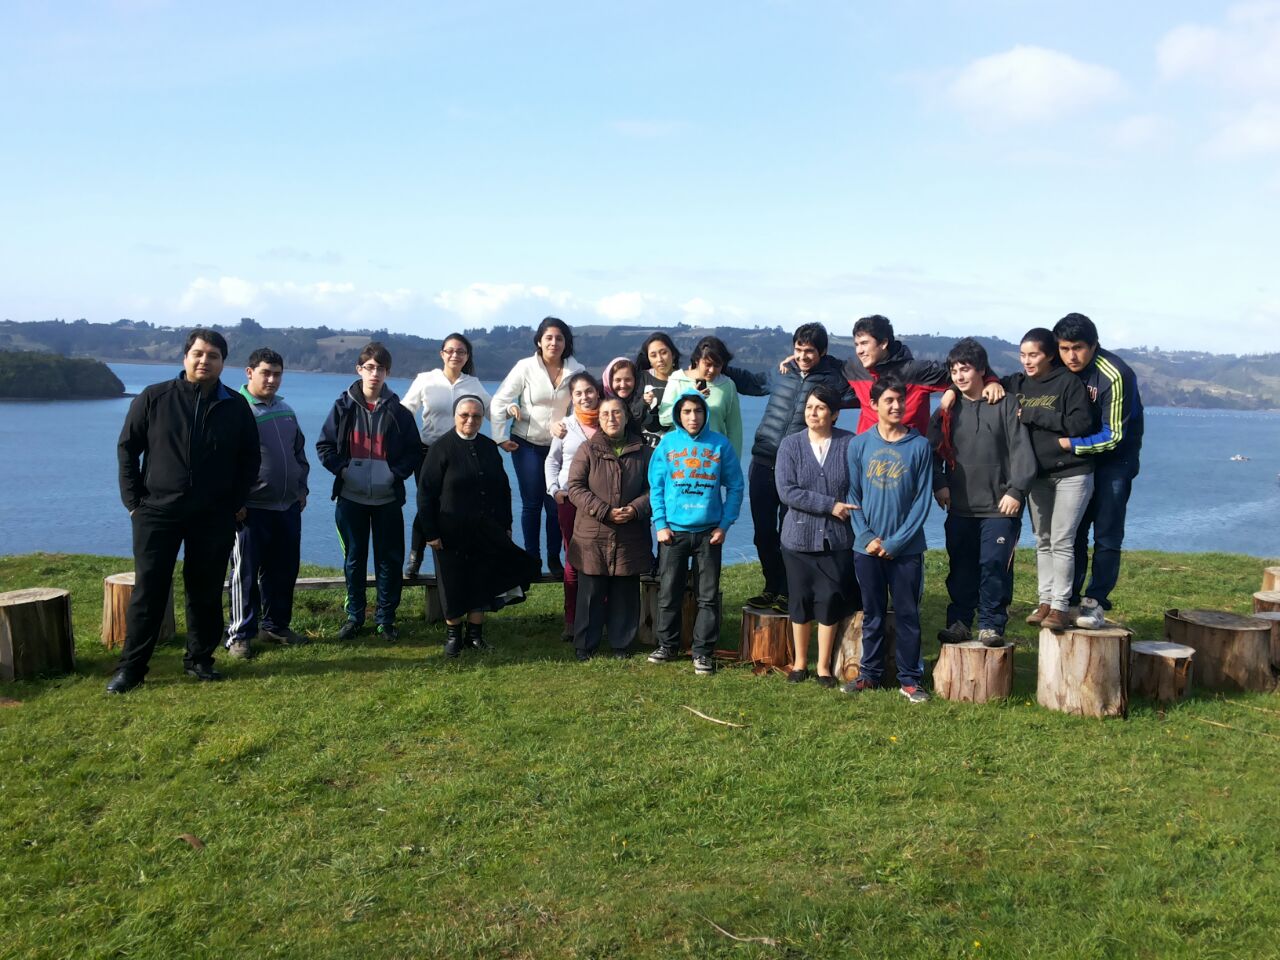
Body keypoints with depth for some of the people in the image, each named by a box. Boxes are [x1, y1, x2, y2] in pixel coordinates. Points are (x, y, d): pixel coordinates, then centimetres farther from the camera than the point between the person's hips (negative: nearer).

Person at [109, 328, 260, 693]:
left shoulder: (236, 407, 2)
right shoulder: (153, 399, -2)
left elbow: (249, 459, 10)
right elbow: (127, 449, 3)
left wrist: (236, 503, 3)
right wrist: (134, 501, -2)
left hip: (214, 518, 1)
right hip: (157, 513, -1)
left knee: (206, 592, 8)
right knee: (148, 592, 2)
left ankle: (199, 659, 21)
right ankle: (131, 666, 10)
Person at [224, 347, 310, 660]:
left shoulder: (286, 410, 12)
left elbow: (299, 451, 23)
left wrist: (301, 488, 17)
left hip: (288, 507, 7)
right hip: (252, 509, -7)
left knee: (284, 571, 12)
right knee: (246, 574, 0)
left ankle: (275, 625, 26)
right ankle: (240, 635, 8)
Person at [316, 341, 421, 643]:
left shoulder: (398, 411, 1)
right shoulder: (344, 406, 2)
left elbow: (414, 452, 5)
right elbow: (324, 445, 5)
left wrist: (396, 473, -8)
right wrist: (342, 468, -8)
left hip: (387, 499, 0)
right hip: (350, 497, 0)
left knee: (389, 560, 3)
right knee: (354, 559, 9)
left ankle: (386, 618, 15)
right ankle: (354, 616, 21)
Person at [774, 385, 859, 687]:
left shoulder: (850, 443, -3)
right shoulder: (790, 444, -1)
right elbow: (787, 491, -10)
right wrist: (831, 505, -14)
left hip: (838, 538, -1)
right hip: (799, 537, 1)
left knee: (830, 599, 2)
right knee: (800, 599, 9)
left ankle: (824, 666, 18)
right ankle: (800, 662, 26)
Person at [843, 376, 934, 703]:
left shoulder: (919, 446, -3)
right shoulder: (859, 445, 1)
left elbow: (923, 500, -4)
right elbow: (853, 495, 3)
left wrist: (896, 542, -10)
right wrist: (867, 537, -8)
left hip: (906, 549, -1)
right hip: (867, 549, 1)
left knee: (907, 614, 5)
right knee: (872, 614, 11)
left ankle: (910, 679, 14)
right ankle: (869, 673, 22)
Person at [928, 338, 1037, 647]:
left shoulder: (1006, 404, -1)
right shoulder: (948, 408, 9)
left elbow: (1021, 450, -5)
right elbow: (934, 450, 9)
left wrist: (1015, 490, -12)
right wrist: (939, 484, -4)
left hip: (999, 506, -3)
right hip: (960, 506, 3)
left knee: (995, 564, -3)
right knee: (961, 566, 7)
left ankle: (991, 624, 8)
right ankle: (959, 621, 16)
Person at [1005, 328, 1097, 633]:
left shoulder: (1068, 382, -10)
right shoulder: (1016, 383, 5)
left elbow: (1082, 423, -19)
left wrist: (1033, 415, -19)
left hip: (1071, 473, -5)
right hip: (1035, 474, 5)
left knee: (1061, 541, -6)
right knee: (1042, 541, 10)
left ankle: (1060, 606, 0)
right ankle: (1046, 601, 18)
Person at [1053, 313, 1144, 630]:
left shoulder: (1115, 376, -25)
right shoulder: (1060, 370, -7)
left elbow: (1113, 436, -23)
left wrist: (1068, 444, -29)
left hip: (1114, 460, -6)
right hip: (1077, 459, 6)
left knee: (1106, 535, -5)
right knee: (1072, 529, 7)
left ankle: (1096, 603, -1)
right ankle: (1068, 598, 14)